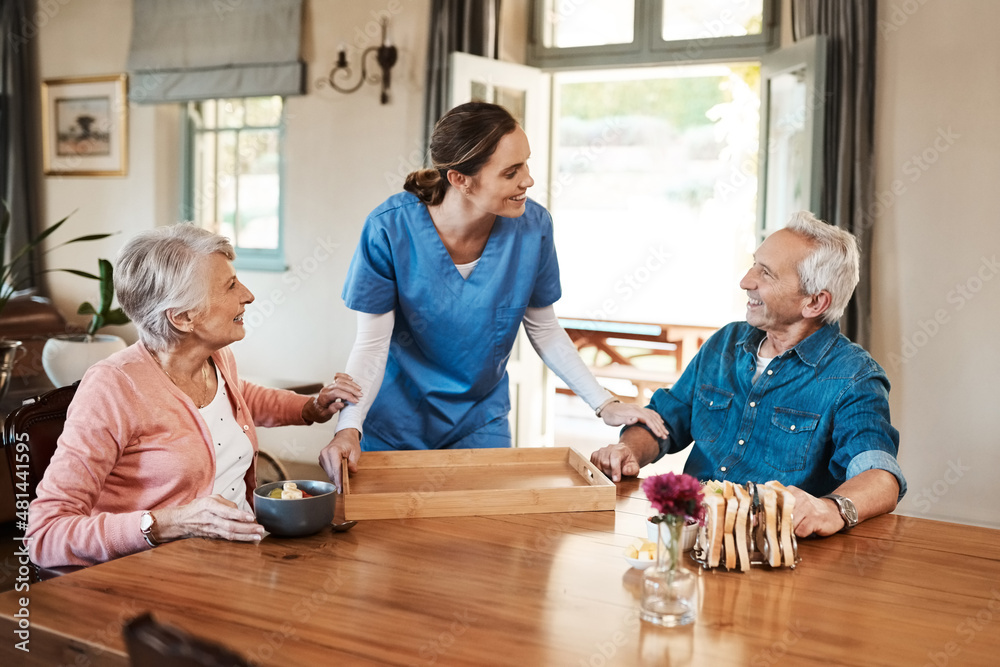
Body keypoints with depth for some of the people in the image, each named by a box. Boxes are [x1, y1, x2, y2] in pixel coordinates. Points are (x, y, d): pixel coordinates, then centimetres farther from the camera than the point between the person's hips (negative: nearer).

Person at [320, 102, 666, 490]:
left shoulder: (533, 226, -15)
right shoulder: (390, 228, -23)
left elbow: (544, 331, -2)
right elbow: (372, 344, -18)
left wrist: (605, 405, -8)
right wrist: (349, 428, -33)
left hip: (480, 424, 2)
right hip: (395, 425, -2)